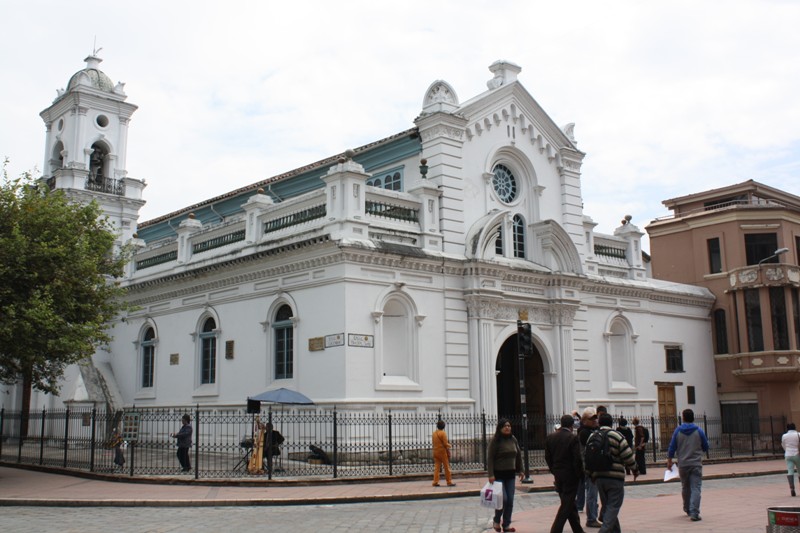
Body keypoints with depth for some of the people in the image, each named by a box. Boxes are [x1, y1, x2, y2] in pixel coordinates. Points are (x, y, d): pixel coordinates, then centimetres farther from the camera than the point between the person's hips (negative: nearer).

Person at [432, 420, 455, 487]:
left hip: (435, 452, 6)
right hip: (442, 452, -6)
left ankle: (435, 482, 2)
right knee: (446, 467, 2)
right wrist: (448, 452, -1)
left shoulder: (434, 433, 8)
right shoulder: (443, 433, -12)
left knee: (436, 467, 6)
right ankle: (449, 482, 4)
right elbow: (445, 444, -13)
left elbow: (434, 443, 11)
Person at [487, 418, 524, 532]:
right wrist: (491, 475, -18)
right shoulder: (495, 440, -10)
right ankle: (496, 521, 13)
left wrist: (520, 470, 13)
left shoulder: (513, 439, 7)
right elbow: (490, 458, -13)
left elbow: (519, 455, 15)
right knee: (503, 499, -10)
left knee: (510, 500, 5)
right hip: (499, 474, -6)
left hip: (510, 474, 6)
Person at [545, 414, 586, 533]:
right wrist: (581, 475, -5)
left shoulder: (550, 437, 4)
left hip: (558, 475, 6)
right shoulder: (573, 438, -14)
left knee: (569, 504, 17)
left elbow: (547, 457, 8)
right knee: (567, 505, 0)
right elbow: (577, 459, -16)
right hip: (570, 475, -6)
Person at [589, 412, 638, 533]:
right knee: (613, 506, -2)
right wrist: (635, 470, 7)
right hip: (615, 477, -5)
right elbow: (628, 456, -8)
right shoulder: (616, 436, -8)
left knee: (606, 505, 17)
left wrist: (592, 475, 21)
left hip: (598, 477, 5)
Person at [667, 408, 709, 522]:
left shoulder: (678, 431, -1)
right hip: (696, 464, -2)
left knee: (685, 488, 18)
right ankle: (694, 513, -15)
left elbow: (672, 448, 0)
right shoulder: (699, 431, -4)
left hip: (682, 464, 2)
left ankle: (687, 509, 32)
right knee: (696, 488, -5)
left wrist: (669, 461, 10)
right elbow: (706, 447, 5)